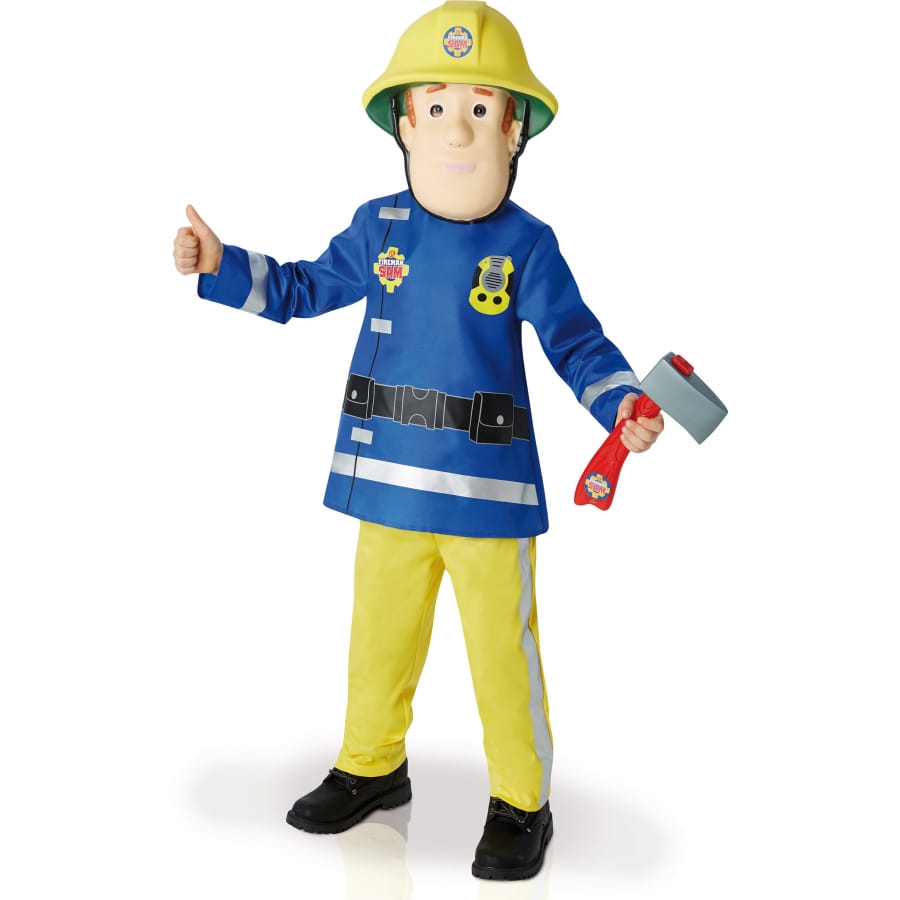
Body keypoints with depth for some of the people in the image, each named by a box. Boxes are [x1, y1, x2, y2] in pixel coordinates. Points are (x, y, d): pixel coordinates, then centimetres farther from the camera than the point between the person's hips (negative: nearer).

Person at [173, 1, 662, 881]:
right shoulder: (378, 228, 4)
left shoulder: (525, 244, -6)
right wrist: (219, 265, 7)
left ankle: (521, 802, 24)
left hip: (489, 485, -4)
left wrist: (620, 405, -22)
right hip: (389, 478, 4)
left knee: (502, 648, 5)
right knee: (380, 632, 19)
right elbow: (303, 288, 15)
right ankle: (371, 766, 41)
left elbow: (576, 340, -6)